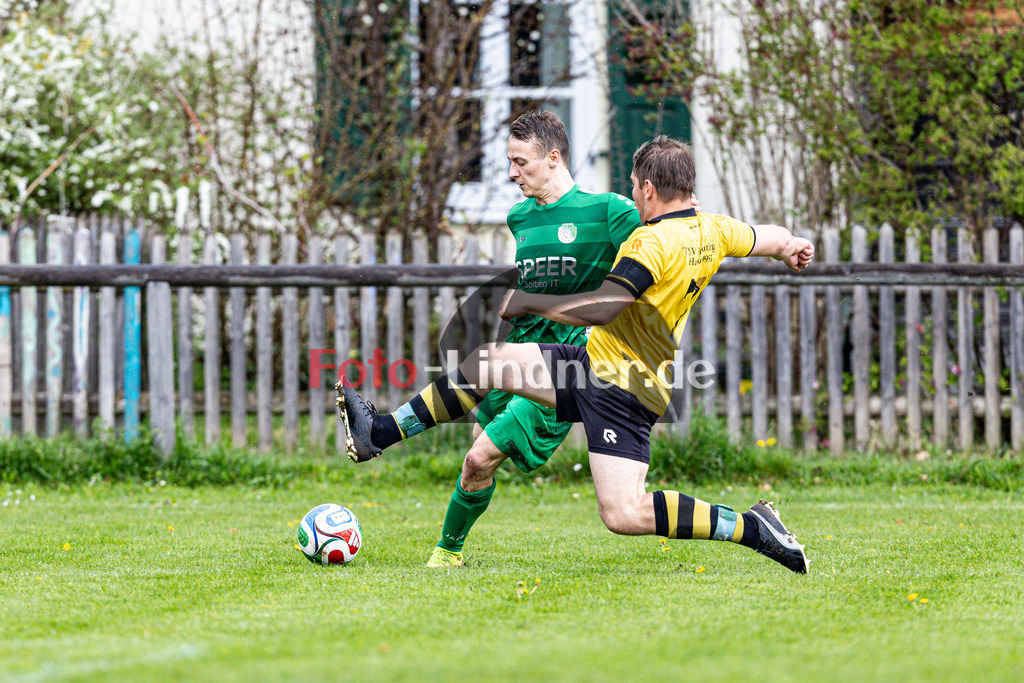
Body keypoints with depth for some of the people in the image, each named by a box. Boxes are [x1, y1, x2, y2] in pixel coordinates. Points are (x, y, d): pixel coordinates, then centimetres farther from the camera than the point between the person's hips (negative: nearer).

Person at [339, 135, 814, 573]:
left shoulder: (654, 242, -22)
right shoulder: (712, 231, 5)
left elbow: (600, 308, -30)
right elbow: (771, 238, 23)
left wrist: (529, 301, -18)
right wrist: (792, 247, 47)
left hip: (623, 387, -10)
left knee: (623, 515, -18)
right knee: (485, 362, 12)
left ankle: (752, 527, -10)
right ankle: (377, 433, 21)